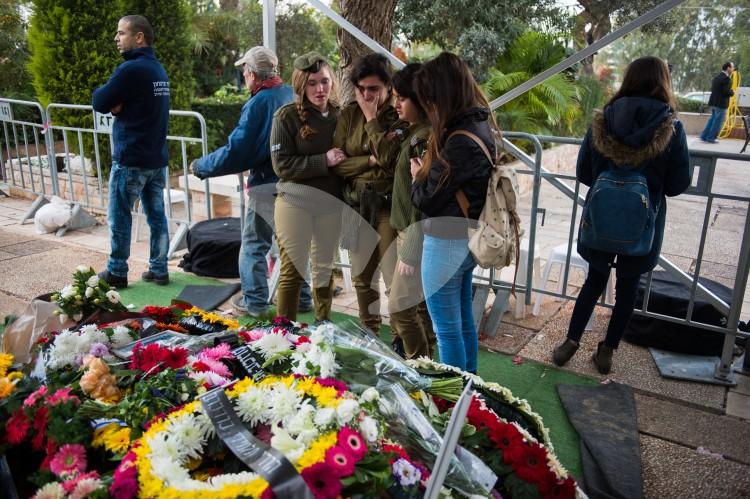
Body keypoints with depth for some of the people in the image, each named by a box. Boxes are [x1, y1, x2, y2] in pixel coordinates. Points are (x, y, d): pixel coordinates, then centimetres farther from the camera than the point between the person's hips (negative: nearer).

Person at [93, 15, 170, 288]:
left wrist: (105, 93, 9)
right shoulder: (159, 69, 13)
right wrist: (119, 104, -3)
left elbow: (100, 103, -9)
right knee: (157, 216, 9)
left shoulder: (131, 69, -15)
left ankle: (117, 273, 13)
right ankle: (159, 270, 14)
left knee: (119, 217, 4)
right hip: (157, 158, 8)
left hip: (130, 159, -8)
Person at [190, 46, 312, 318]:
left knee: (254, 244, 7)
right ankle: (302, 297, 25)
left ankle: (254, 302, 13)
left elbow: (235, 152, -16)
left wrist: (200, 167, -4)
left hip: (267, 186, -6)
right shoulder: (293, 95, 3)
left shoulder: (258, 104, -16)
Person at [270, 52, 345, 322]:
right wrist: (324, 161, -17)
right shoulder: (287, 115, -8)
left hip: (331, 202, 4)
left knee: (325, 268, 16)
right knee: (293, 270, 2)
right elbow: (281, 165, -12)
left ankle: (323, 326, 33)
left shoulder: (339, 115, 4)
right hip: (295, 202, -4)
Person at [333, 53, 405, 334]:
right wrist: (370, 161, -13)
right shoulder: (348, 116, 6)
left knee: (395, 281, -4)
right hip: (356, 204, 5)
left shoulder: (399, 116, -8)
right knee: (362, 278, 15)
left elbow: (388, 158, -21)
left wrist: (372, 117, -14)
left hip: (388, 204, -5)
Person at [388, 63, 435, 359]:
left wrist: (409, 253, -20)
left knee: (400, 306, -2)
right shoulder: (415, 132, 10)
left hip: (419, 235, -9)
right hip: (410, 231, 9)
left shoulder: (427, 138, -20)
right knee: (420, 303, 17)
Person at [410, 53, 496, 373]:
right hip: (467, 239, 10)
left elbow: (426, 199, -17)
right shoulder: (480, 125, 5)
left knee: (447, 330, 6)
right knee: (464, 320, 22)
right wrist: (428, 173, -2)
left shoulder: (461, 142, -25)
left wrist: (418, 176, 1)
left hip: (447, 243, -10)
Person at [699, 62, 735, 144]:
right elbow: (726, 92, -23)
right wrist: (732, 92, -2)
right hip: (721, 103, -9)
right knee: (718, 122, 0)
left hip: (714, 102, 9)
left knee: (712, 120, 17)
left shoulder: (717, 77, 11)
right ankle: (711, 138, 3)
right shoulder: (726, 78, -16)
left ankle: (704, 136, 18)